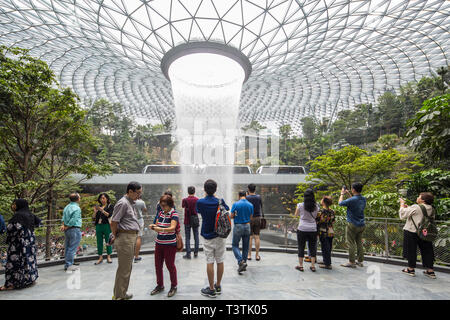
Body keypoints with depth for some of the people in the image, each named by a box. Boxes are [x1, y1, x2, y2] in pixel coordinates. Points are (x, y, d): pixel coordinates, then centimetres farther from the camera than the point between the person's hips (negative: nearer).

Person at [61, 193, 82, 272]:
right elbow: (73, 220, -18)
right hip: (74, 229, -9)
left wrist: (63, 225, -2)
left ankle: (67, 264, 23)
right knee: (72, 248, -3)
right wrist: (66, 227, -5)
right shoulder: (77, 208, -14)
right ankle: (69, 265, 0)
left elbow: (64, 217, 9)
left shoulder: (67, 207, 13)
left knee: (67, 247, 14)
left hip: (67, 230, 9)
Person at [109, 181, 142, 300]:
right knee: (124, 269, -1)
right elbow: (113, 222, -16)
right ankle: (118, 296, 12)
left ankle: (122, 293, 31)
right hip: (125, 238, -10)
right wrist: (115, 236, -3)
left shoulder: (131, 203, 15)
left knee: (128, 268, 18)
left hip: (132, 237, 10)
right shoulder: (123, 203, -15)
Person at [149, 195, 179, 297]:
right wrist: (153, 226, -11)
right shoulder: (160, 213, 8)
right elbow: (157, 226, 12)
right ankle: (160, 285, 33)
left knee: (170, 265, 5)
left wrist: (161, 229, -39)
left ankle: (173, 286, 24)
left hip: (170, 244, -6)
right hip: (159, 243, 6)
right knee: (158, 265, 13)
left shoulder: (174, 214, -12)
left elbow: (172, 228, -24)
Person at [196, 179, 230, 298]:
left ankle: (211, 289, 13)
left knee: (209, 262, 5)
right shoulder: (220, 202, -8)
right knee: (220, 261, 12)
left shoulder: (200, 202, -11)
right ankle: (218, 286, 25)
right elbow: (227, 209, 13)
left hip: (208, 236, -2)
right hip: (220, 236, 2)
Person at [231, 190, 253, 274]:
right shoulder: (250, 205, -1)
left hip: (238, 226, -3)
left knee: (235, 245, 7)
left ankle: (241, 262, -10)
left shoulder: (235, 204, -10)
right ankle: (244, 264, 20)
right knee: (245, 246, 13)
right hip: (247, 226, 3)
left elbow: (232, 216, -6)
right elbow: (251, 217, 5)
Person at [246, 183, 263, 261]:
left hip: (249, 218, -2)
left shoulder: (246, 198, -7)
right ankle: (257, 255, 10)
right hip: (257, 218, 2)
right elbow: (261, 207, 13)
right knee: (257, 237, 6)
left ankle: (249, 255, 9)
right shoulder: (259, 197, 2)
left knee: (250, 237, 3)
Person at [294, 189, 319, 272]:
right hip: (313, 229, 2)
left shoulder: (300, 205, -8)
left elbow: (296, 215, 7)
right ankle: (313, 266, 16)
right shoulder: (316, 206, -1)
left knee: (301, 247, 7)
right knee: (312, 247, 12)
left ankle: (300, 265, 14)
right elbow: (316, 217, 10)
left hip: (302, 229, -2)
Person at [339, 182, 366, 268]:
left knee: (351, 244, 0)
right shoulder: (364, 199, 3)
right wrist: (349, 194, 26)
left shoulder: (352, 200, -21)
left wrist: (342, 194, 8)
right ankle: (360, 261, 21)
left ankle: (351, 262, 5)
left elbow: (340, 203, -6)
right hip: (362, 225, 7)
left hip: (352, 225, -7)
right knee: (359, 243, 14)